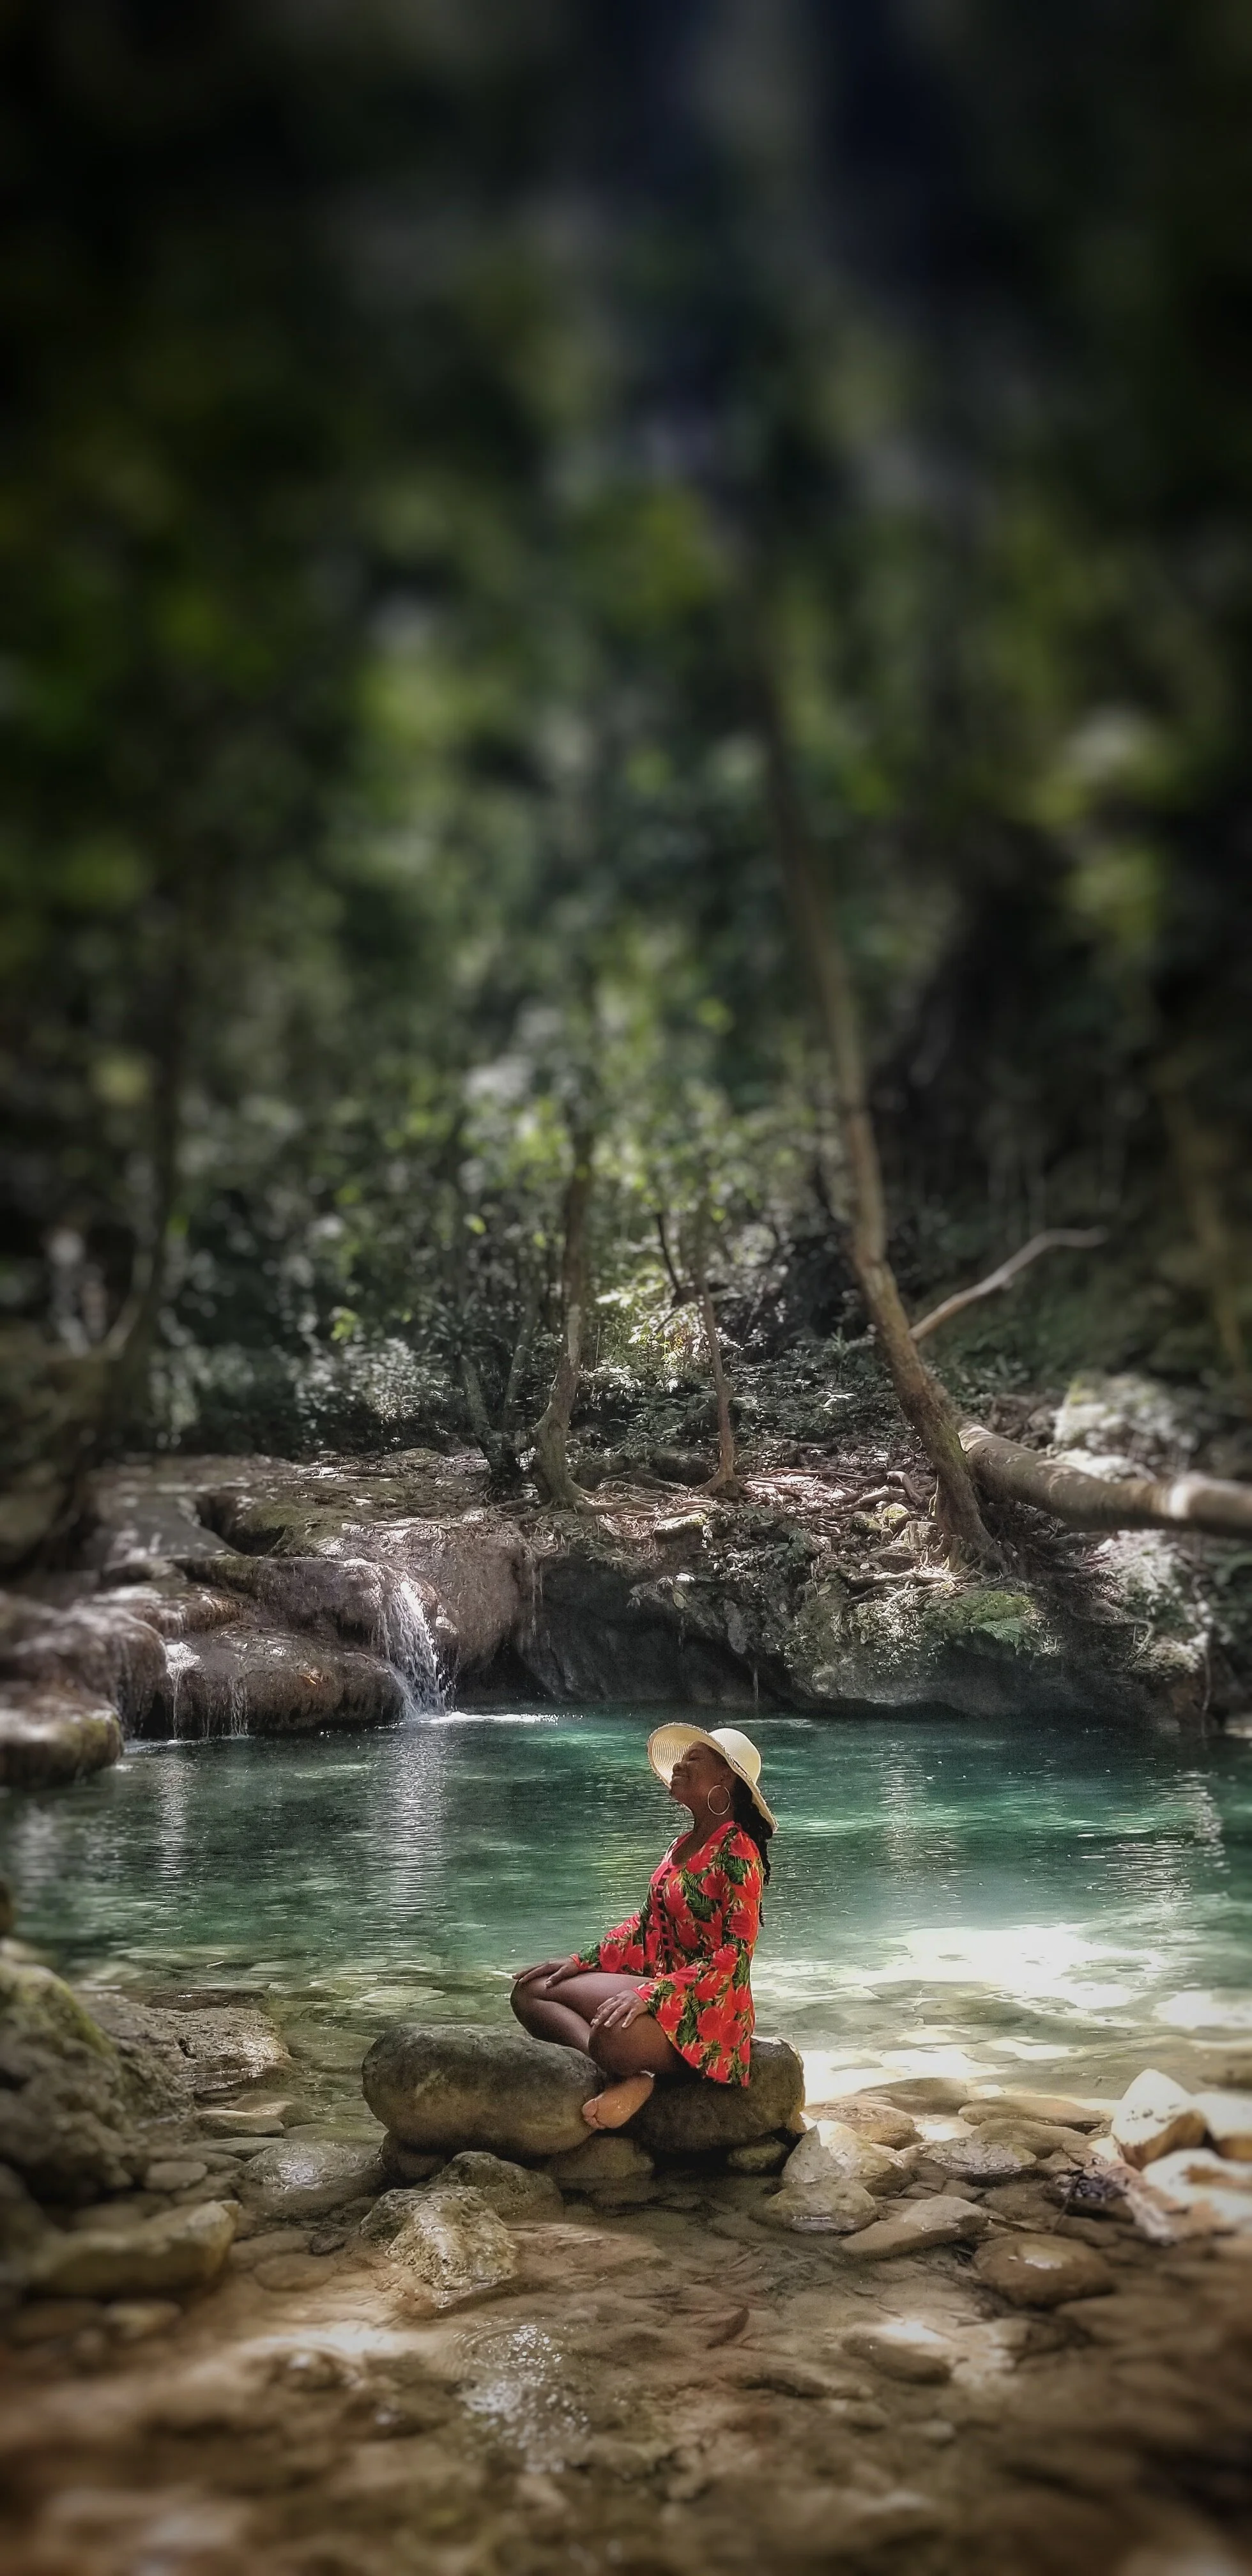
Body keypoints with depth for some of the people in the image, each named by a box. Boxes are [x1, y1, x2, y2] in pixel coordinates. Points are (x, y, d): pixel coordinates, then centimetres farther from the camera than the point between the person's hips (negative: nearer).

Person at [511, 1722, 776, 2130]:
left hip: (707, 2004, -10)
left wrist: (652, 1994, -29)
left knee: (612, 2038, -41)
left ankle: (633, 2079, -9)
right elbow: (646, 1924, 20)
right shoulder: (684, 1844, 12)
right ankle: (622, 2074, -17)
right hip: (659, 1985, 10)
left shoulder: (738, 1852, -15)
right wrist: (581, 1960, 9)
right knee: (530, 1991, -1)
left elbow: (735, 1954, -21)